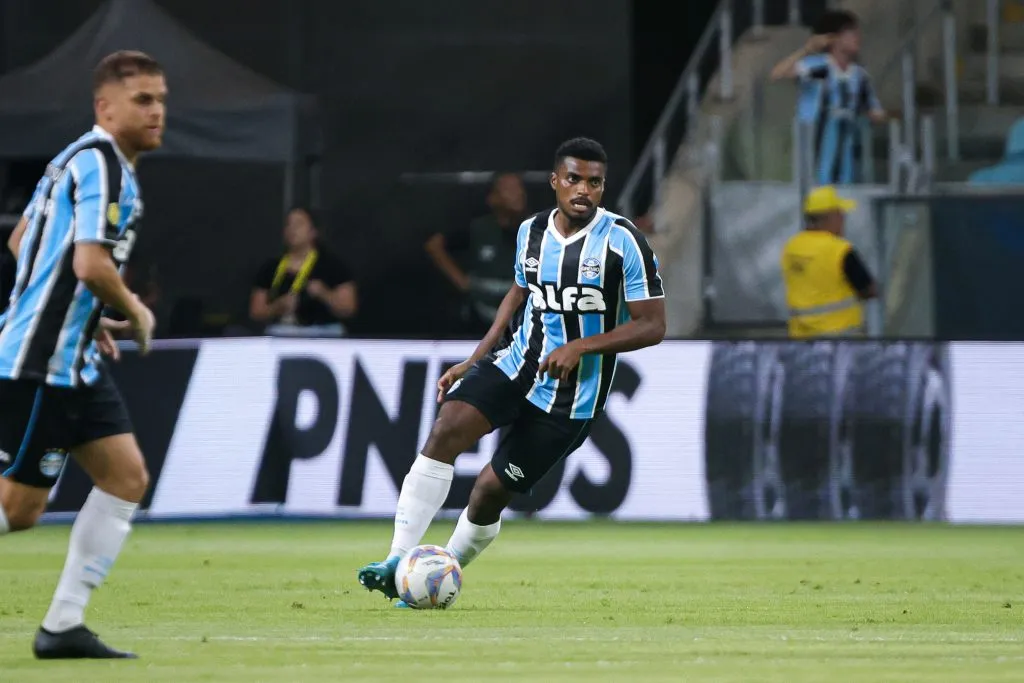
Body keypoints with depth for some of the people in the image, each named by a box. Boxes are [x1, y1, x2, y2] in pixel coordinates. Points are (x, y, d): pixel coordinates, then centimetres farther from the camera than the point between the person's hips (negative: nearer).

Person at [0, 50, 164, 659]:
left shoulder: (81, 158, 15)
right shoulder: (101, 162, -16)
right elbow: (90, 264, -27)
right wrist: (135, 312, -8)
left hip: (74, 359, 10)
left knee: (128, 477, 5)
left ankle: (63, 627, 6)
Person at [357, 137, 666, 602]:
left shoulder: (622, 241, -12)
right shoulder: (531, 232, 5)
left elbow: (652, 326, -11)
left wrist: (582, 346, -21)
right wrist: (473, 361, 17)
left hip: (569, 397, -4)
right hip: (515, 363, 4)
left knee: (491, 490, -2)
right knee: (447, 428, -23)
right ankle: (399, 563, -26)